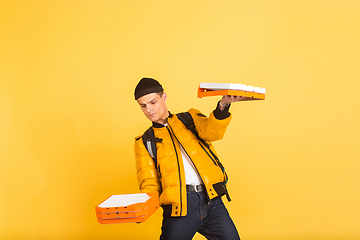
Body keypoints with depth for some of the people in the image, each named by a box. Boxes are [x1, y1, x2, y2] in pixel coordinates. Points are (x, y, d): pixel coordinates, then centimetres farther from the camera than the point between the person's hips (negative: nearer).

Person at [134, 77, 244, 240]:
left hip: (212, 201, 1)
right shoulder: (144, 143, 14)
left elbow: (210, 131, -6)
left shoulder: (190, 118, 16)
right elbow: (149, 186, 8)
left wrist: (223, 105, -26)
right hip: (178, 207, 0)